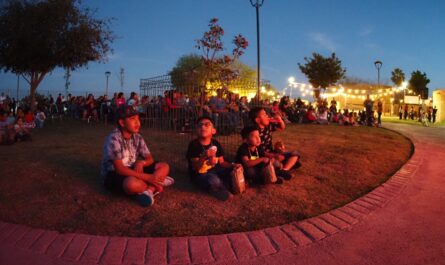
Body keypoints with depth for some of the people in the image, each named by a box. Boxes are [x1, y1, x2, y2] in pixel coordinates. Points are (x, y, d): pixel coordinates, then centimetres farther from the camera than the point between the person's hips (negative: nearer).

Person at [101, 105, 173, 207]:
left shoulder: (137, 137, 0)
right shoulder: (114, 139, -21)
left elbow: (150, 159, 5)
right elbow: (119, 169, -27)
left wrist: (141, 163, -21)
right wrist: (147, 177, -31)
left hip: (132, 170, 7)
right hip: (114, 175, -7)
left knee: (164, 166, -5)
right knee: (132, 183, -41)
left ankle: (148, 190, -25)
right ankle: (155, 185, -11)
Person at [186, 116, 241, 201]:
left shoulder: (216, 144, -1)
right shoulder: (193, 145, -16)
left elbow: (221, 162, 5)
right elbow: (195, 168, -21)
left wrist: (233, 165, -14)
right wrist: (204, 157, -40)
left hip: (213, 171, 6)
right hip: (199, 175, -5)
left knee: (235, 171, -7)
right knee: (214, 180, -36)